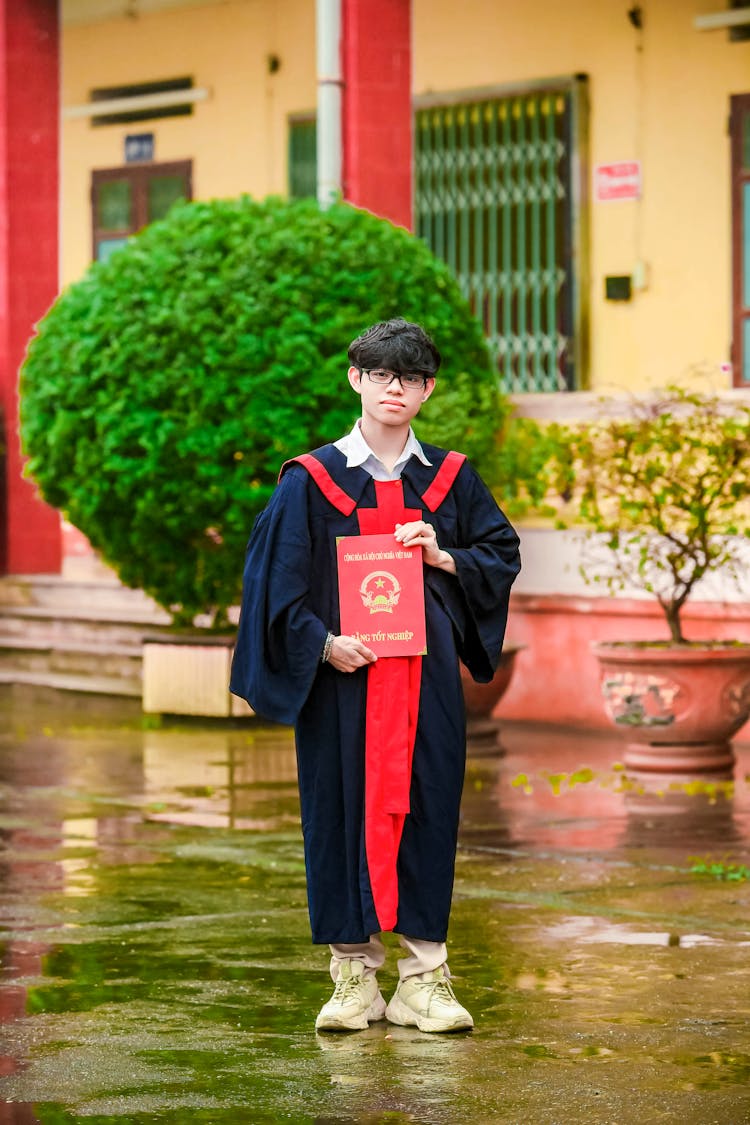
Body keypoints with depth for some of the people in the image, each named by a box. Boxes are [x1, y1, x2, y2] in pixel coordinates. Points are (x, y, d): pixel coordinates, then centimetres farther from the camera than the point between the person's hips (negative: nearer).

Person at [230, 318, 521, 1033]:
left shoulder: (450, 479, 9)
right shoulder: (312, 479, 2)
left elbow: (504, 556, 14)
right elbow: (277, 575, -2)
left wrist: (443, 558, -5)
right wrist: (322, 643, -14)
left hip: (426, 676, 2)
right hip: (342, 673, -2)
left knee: (425, 809, 0)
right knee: (344, 810, -1)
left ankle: (424, 976, 4)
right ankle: (353, 975, 7)